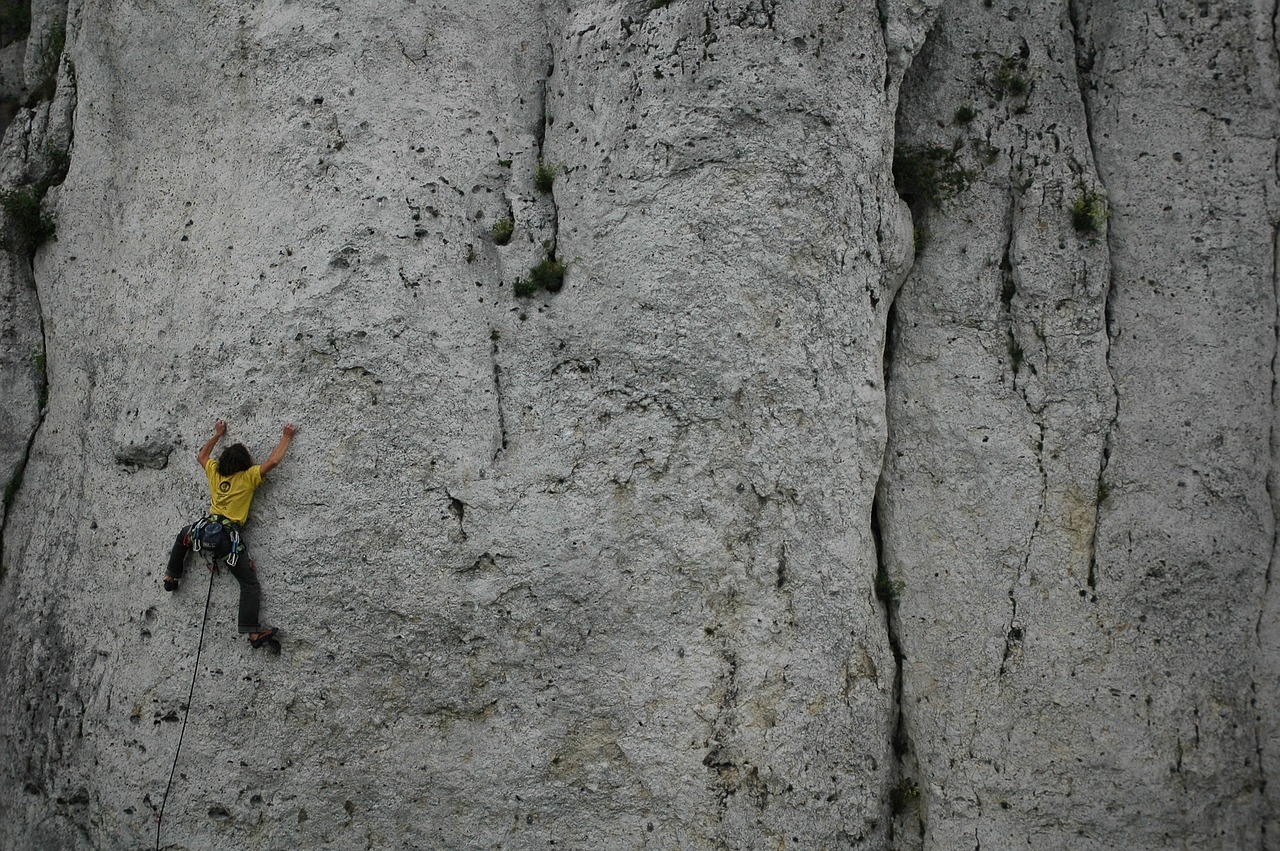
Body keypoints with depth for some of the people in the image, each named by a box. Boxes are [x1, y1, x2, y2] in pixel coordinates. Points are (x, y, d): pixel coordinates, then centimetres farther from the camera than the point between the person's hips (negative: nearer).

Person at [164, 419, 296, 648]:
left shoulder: (214, 472, 11)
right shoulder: (248, 477, -4)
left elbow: (202, 456, 32)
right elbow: (273, 461, -10)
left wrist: (217, 434, 42)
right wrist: (286, 437, 4)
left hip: (206, 528, 5)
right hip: (229, 535, -5)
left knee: (183, 537, 42)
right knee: (250, 584, -1)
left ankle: (171, 577, 46)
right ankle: (253, 631, -11)